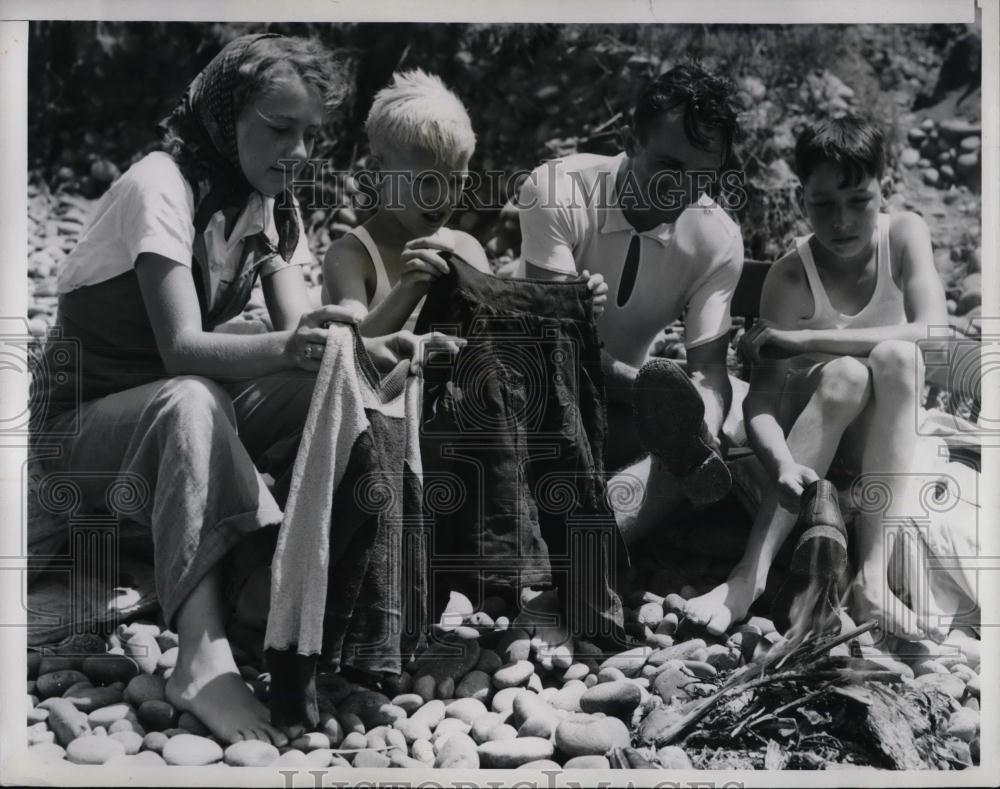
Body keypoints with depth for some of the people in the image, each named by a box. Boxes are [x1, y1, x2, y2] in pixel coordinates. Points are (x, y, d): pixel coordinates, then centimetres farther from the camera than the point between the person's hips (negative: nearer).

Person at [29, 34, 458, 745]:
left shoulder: (273, 203, 1)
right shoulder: (160, 186, -21)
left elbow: (300, 333, -10)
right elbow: (181, 347, -31)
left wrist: (361, 348, -33)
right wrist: (288, 346, -50)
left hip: (185, 412, 7)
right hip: (83, 417, -7)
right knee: (192, 401, -41)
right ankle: (203, 658, -49)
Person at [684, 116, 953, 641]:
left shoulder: (904, 234, -10)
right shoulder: (791, 278, -16)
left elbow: (935, 333, -26)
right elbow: (760, 399, -24)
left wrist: (803, 339, -30)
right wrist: (783, 464, -47)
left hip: (884, 435, 2)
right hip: (811, 429, -1)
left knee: (896, 355, -30)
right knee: (845, 374, -34)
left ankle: (872, 576, -38)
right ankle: (751, 574, -38)